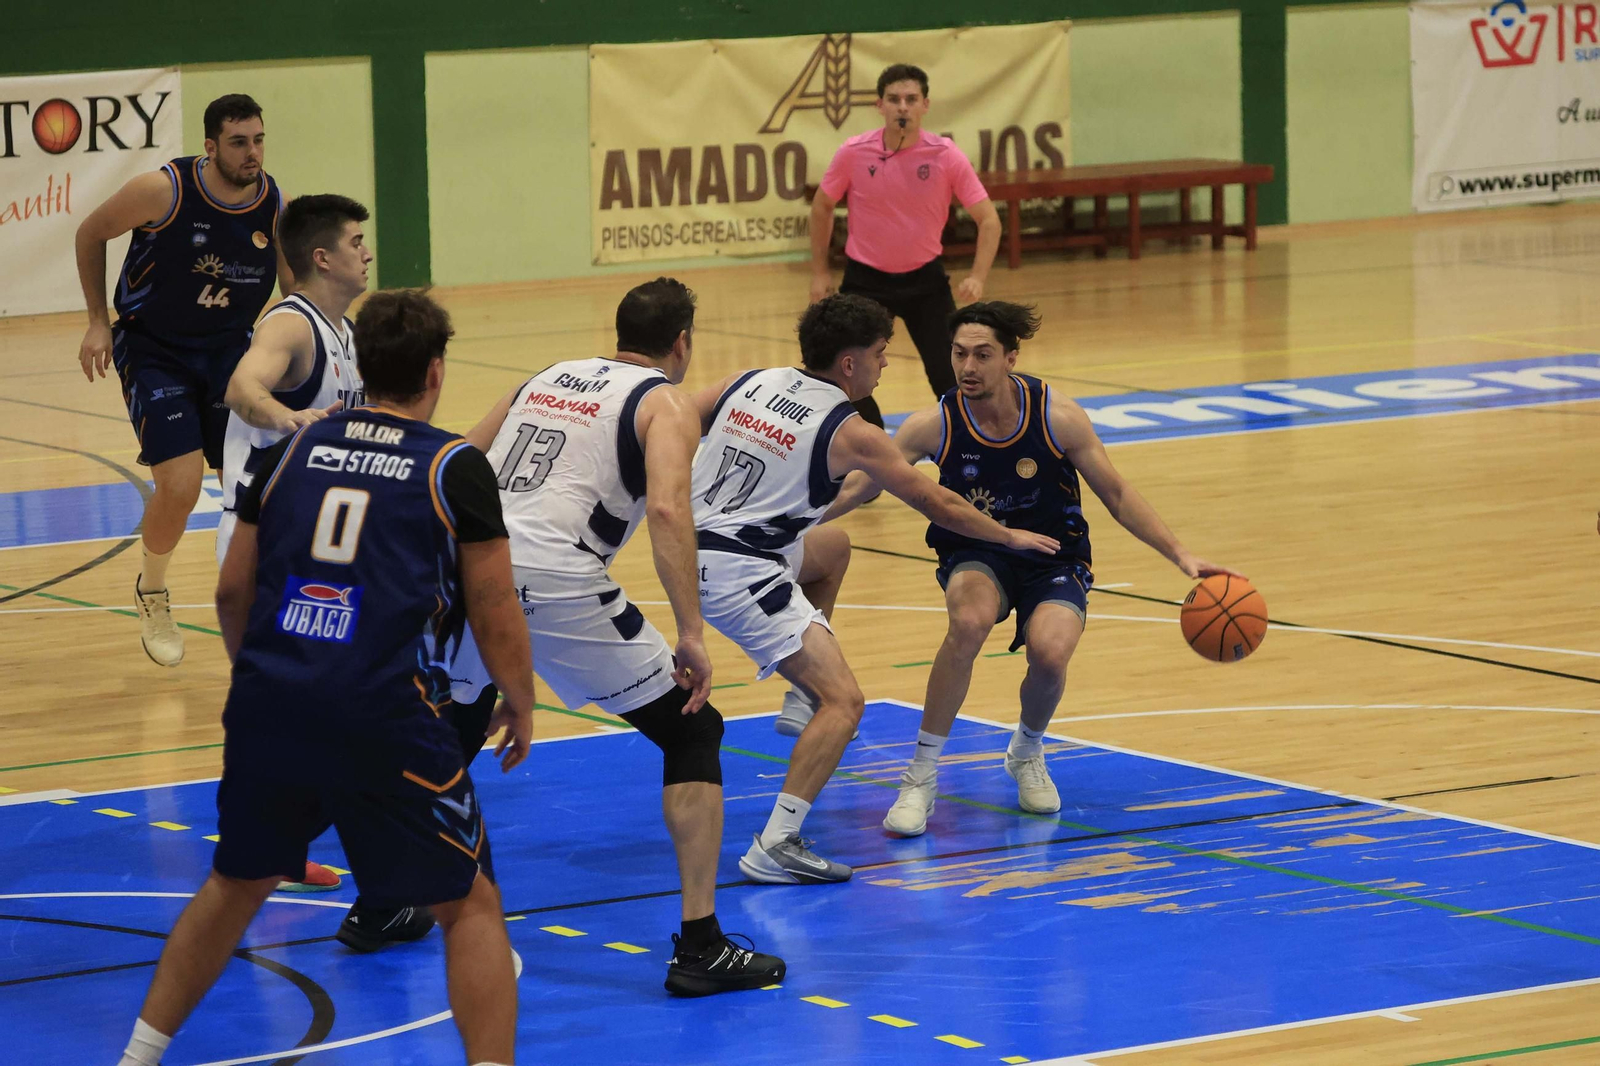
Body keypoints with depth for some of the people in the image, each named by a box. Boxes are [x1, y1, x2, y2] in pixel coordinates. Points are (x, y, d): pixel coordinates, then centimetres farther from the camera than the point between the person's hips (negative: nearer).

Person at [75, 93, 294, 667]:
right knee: (180, 485, -16)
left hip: (229, 348, 4)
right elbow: (90, 234, -5)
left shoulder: (276, 206, -11)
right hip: (154, 350, -4)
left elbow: (298, 296, 3)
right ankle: (151, 593, 13)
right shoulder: (164, 190, -22)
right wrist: (98, 322, -5)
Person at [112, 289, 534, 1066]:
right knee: (469, 906, 7)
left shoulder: (296, 448, 13)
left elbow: (233, 593, 19)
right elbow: (496, 623, 2)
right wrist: (521, 708, 19)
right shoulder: (455, 467, 2)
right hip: (382, 716, -5)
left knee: (235, 885, 26)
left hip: (268, 705, 5)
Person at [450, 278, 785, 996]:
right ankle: (699, 947, -1)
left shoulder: (546, 379, 26)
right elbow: (667, 507, -12)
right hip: (553, 580, -6)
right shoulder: (667, 405, 8)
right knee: (693, 732, 7)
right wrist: (691, 634, -14)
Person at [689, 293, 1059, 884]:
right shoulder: (850, 433, -7)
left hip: (688, 544, 8)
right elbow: (939, 504, 1)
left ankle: (804, 698, 38)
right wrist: (1010, 536, 16)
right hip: (739, 574, -8)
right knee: (844, 703, -10)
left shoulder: (746, 384, 8)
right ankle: (776, 846, -22)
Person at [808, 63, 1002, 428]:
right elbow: (822, 207, 6)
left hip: (924, 278, -1)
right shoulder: (853, 154, -11)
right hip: (865, 278, 1)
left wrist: (977, 278, -23)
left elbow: (988, 220, -10)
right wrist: (820, 271, 6)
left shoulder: (946, 156, -14)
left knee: (950, 377, -5)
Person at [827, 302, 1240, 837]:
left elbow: (1117, 496, -5)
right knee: (970, 620, -35)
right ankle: (921, 774, -20)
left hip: (1053, 555, 0)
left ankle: (1027, 753, 8)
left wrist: (1182, 556, -10)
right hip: (976, 556, 0)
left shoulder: (1058, 418, -16)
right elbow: (856, 486, -11)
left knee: (1050, 652, -29)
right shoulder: (934, 425, -16)